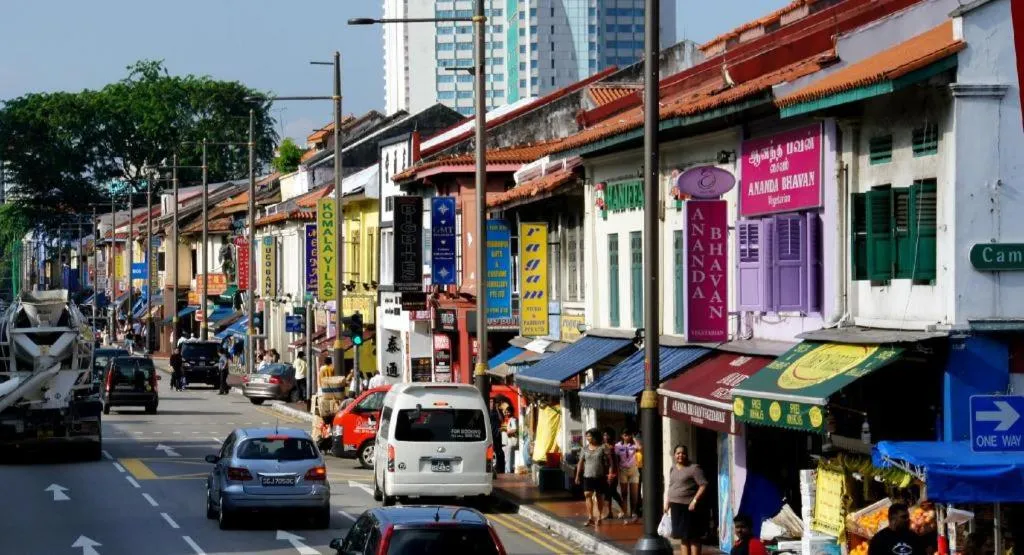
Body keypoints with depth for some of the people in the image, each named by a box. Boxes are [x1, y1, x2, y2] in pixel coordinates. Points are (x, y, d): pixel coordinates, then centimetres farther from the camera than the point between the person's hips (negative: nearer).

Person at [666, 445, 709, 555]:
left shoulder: (694, 468, -8)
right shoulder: (673, 469, 15)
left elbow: (703, 485, -14)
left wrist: (695, 500, -20)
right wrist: (667, 503, 18)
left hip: (689, 506, -7)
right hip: (676, 506, 7)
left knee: (693, 537, -4)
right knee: (683, 536, 13)